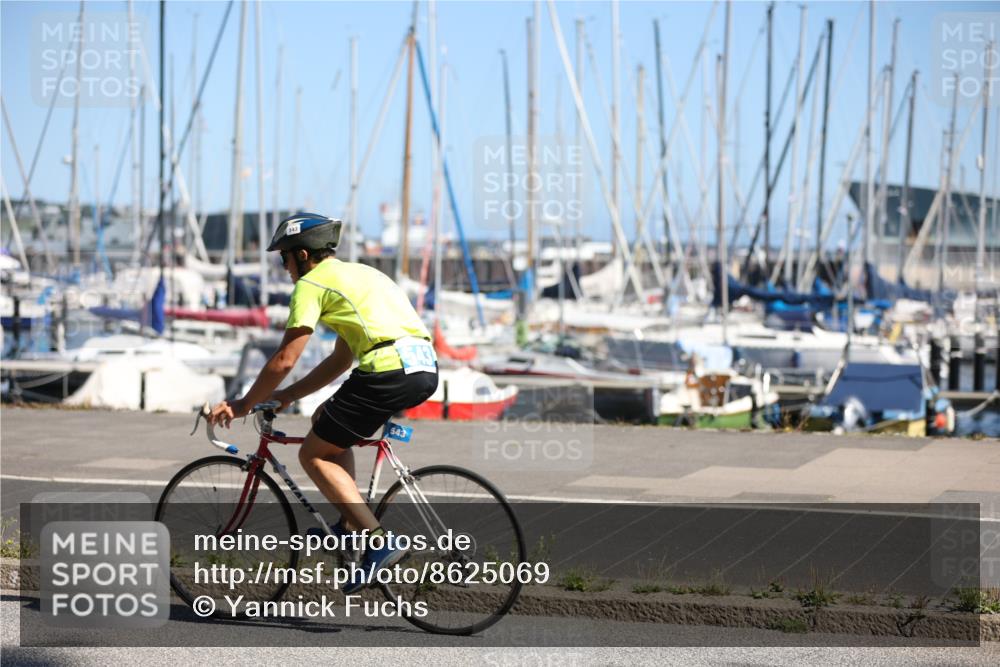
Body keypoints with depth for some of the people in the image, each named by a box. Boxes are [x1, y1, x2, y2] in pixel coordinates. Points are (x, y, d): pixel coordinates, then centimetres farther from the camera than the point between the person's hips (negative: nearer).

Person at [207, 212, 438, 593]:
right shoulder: (357, 275, 30)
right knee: (327, 421, 27)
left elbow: (284, 360, 0)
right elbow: (341, 359, 33)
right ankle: (351, 523, 19)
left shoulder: (312, 284, 3)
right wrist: (287, 396, 34)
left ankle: (379, 543, -7)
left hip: (389, 370, -9)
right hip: (426, 369, 9)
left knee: (314, 455, 4)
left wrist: (243, 405, 11)